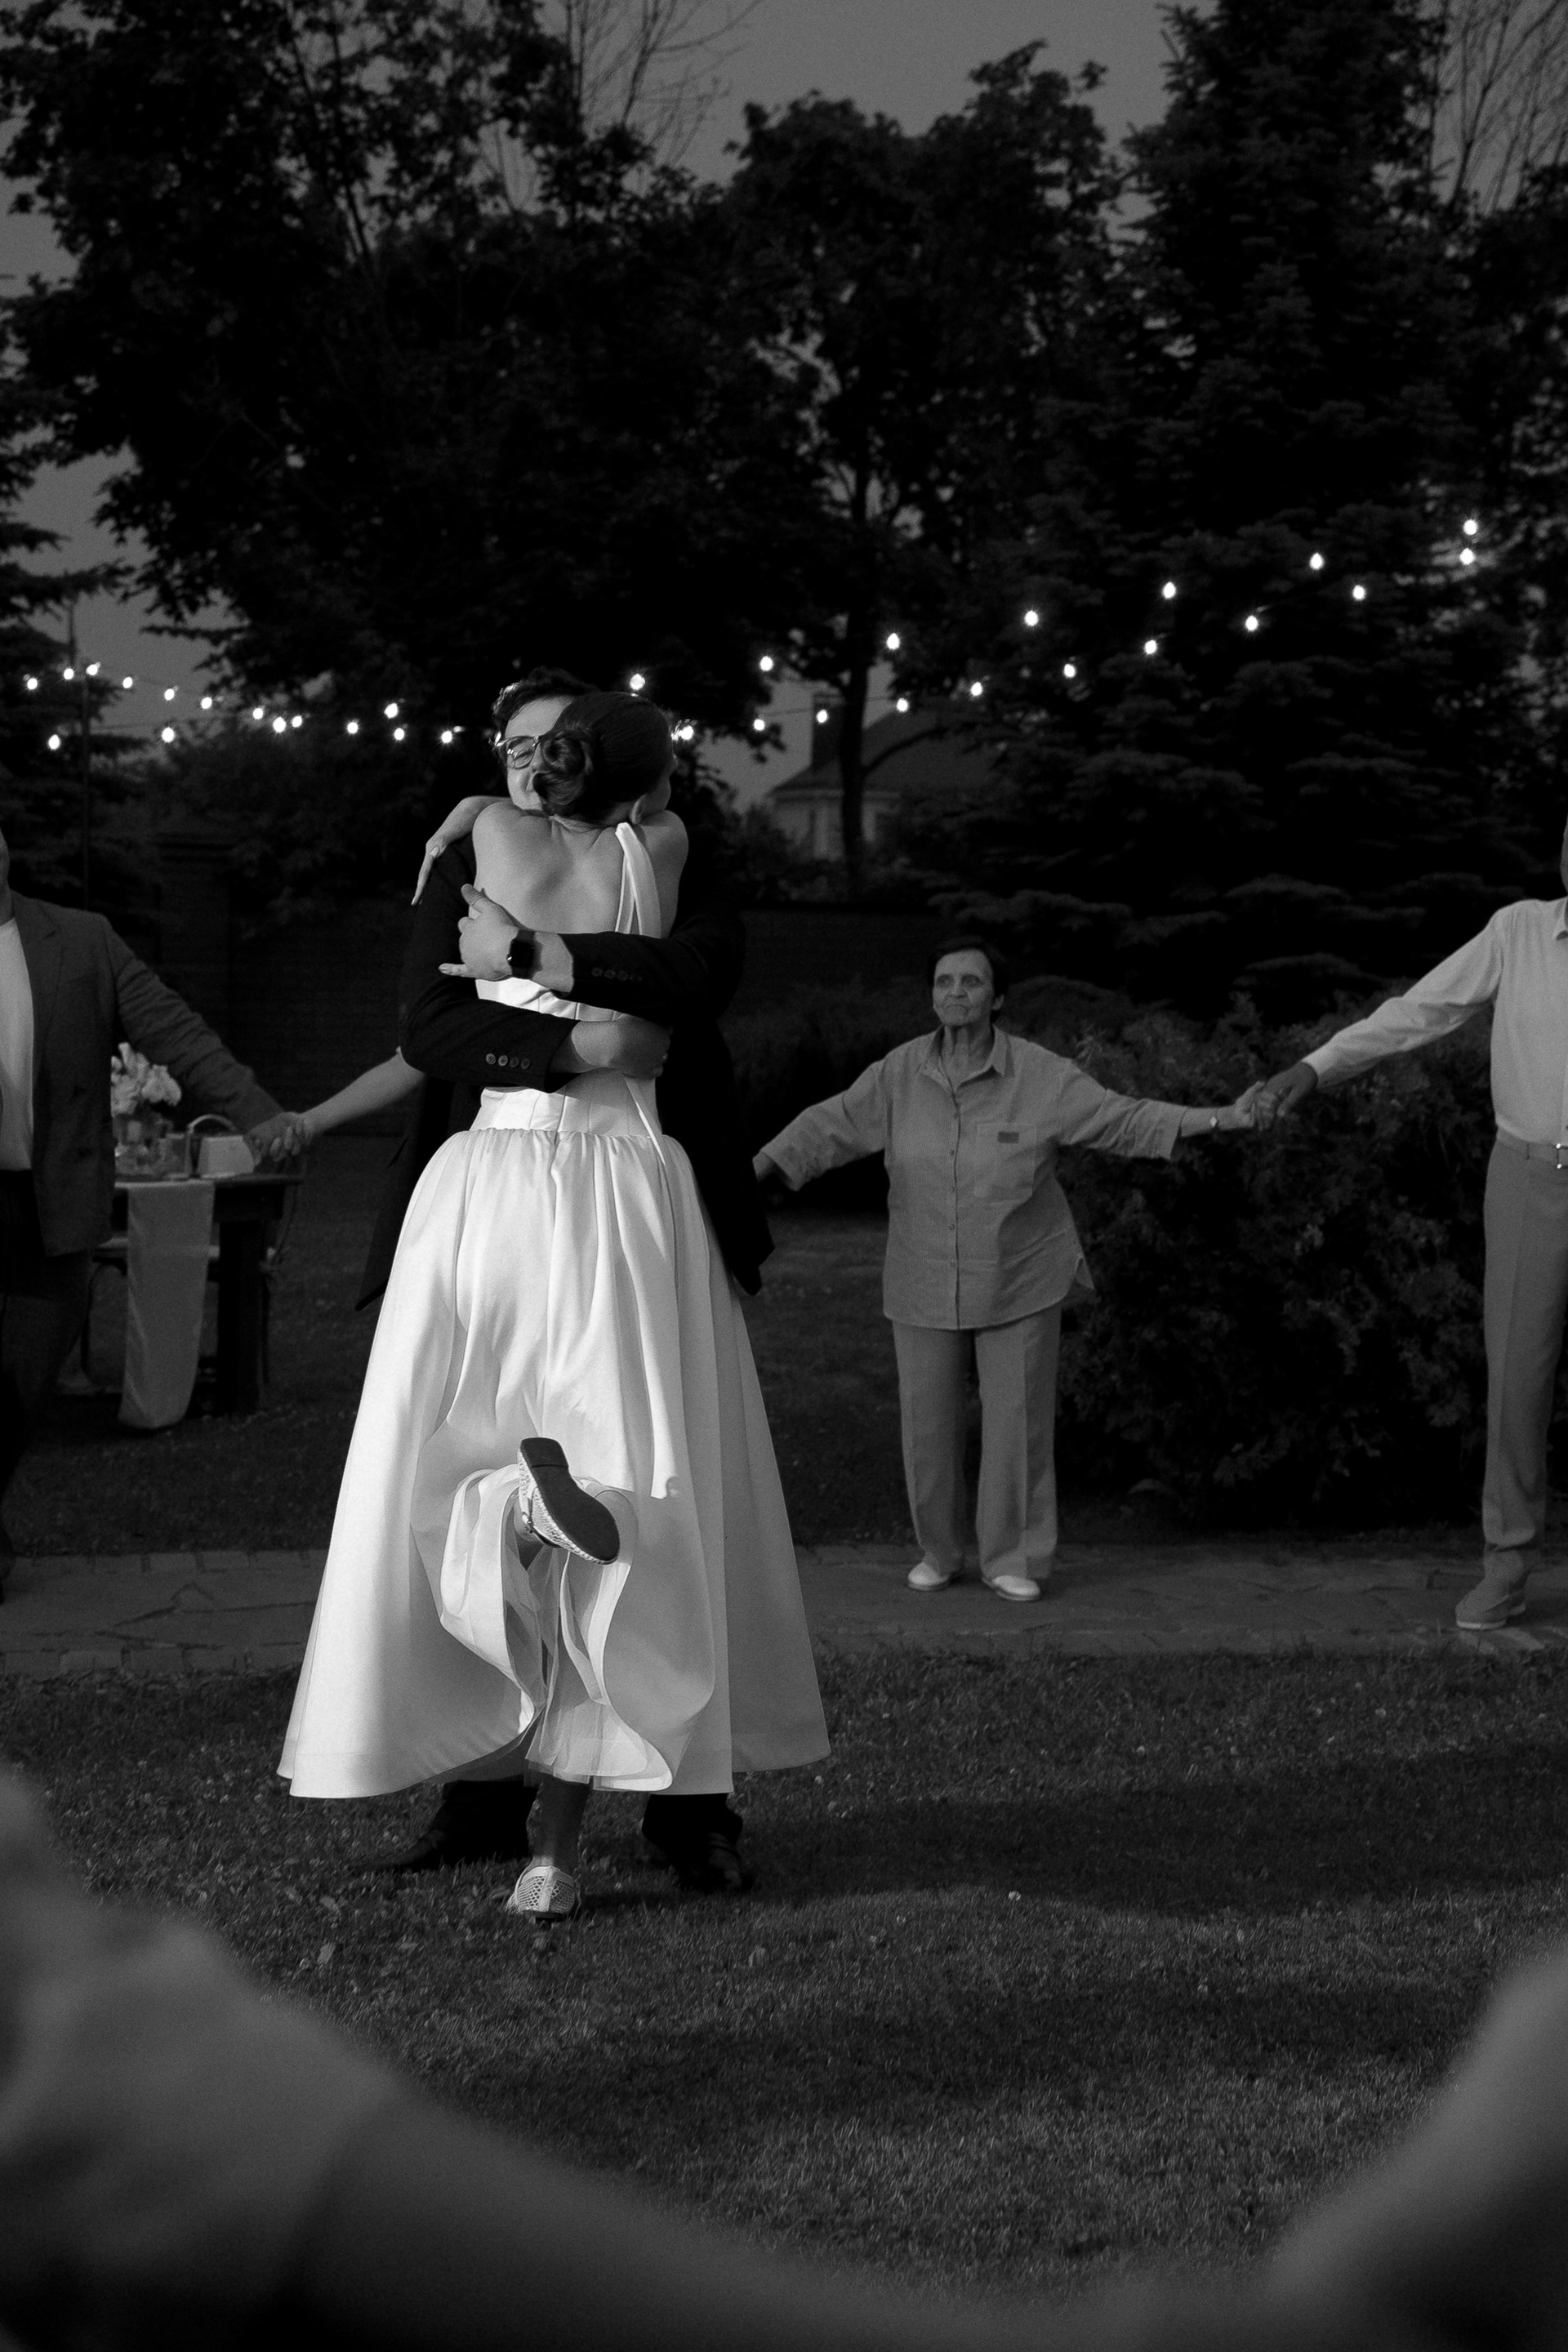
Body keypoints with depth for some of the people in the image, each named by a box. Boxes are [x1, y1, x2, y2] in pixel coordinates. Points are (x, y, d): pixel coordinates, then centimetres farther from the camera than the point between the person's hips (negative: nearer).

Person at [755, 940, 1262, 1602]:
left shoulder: (1041, 1075, -10)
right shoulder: (899, 1074, -5)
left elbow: (1124, 1120, -11)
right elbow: (829, 1126, -8)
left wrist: (1222, 1119, -20)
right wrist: (754, 1172, -20)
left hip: (1020, 1284, -2)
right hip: (926, 1287, 2)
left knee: (1019, 1423, 2)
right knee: (928, 1423, 7)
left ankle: (1013, 1559, 16)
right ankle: (938, 1551, 26)